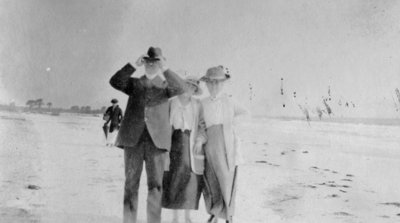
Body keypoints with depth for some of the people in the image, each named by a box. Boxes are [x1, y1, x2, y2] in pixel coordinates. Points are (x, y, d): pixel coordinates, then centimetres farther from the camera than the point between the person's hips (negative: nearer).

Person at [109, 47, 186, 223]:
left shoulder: (166, 85, 13)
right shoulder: (135, 84, 15)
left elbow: (180, 88, -9)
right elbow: (115, 82, -2)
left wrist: (164, 69, -19)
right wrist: (134, 66, -11)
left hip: (157, 140, -1)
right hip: (133, 139, 1)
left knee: (155, 185, -2)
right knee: (131, 184, 3)